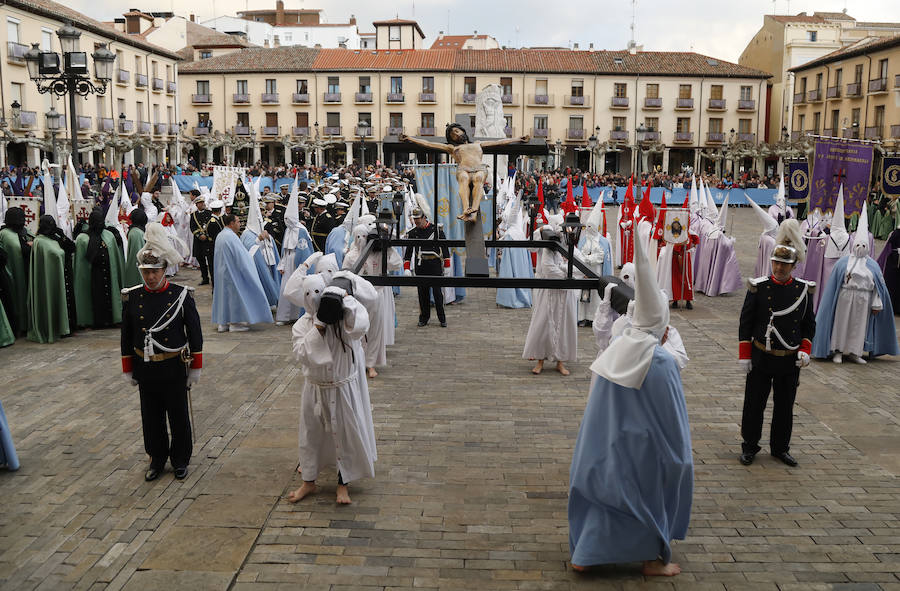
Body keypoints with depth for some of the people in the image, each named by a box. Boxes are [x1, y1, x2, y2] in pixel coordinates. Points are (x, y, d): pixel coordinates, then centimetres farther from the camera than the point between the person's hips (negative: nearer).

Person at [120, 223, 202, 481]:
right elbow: (126, 336, 5)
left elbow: (195, 333, -4)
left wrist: (195, 368, -2)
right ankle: (157, 458, 33)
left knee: (179, 416, 11)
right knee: (151, 416, 15)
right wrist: (128, 370, 7)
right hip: (145, 368, 2)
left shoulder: (182, 295, -10)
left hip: (174, 368, -2)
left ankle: (180, 460, 29)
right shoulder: (132, 297, -4)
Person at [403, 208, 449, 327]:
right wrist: (406, 268, 0)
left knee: (437, 291, -3)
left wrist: (447, 266, -1)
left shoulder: (436, 230, 0)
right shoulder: (412, 233, 7)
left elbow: (445, 248, 3)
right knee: (422, 292, 4)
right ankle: (424, 317, 16)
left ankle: (442, 318, 6)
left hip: (435, 265, -3)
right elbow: (408, 252, 9)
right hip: (420, 267, 3)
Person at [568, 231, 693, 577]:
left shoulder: (613, 352, -5)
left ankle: (584, 555, 25)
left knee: (603, 489, 21)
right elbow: (672, 422, -14)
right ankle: (653, 560, 31)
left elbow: (598, 406, 5)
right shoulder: (661, 363, -22)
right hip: (642, 449, -5)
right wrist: (679, 461, -1)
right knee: (652, 495, 17)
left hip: (605, 446, 5)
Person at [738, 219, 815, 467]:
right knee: (754, 403, 7)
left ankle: (780, 448, 29)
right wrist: (744, 356, -5)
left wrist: (805, 350, -5)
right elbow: (745, 323, -4)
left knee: (785, 406, 12)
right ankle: (750, 446, 23)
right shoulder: (758, 287, -7)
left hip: (790, 361, 2)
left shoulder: (804, 290, -1)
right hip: (761, 358, -2)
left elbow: (809, 324, 8)